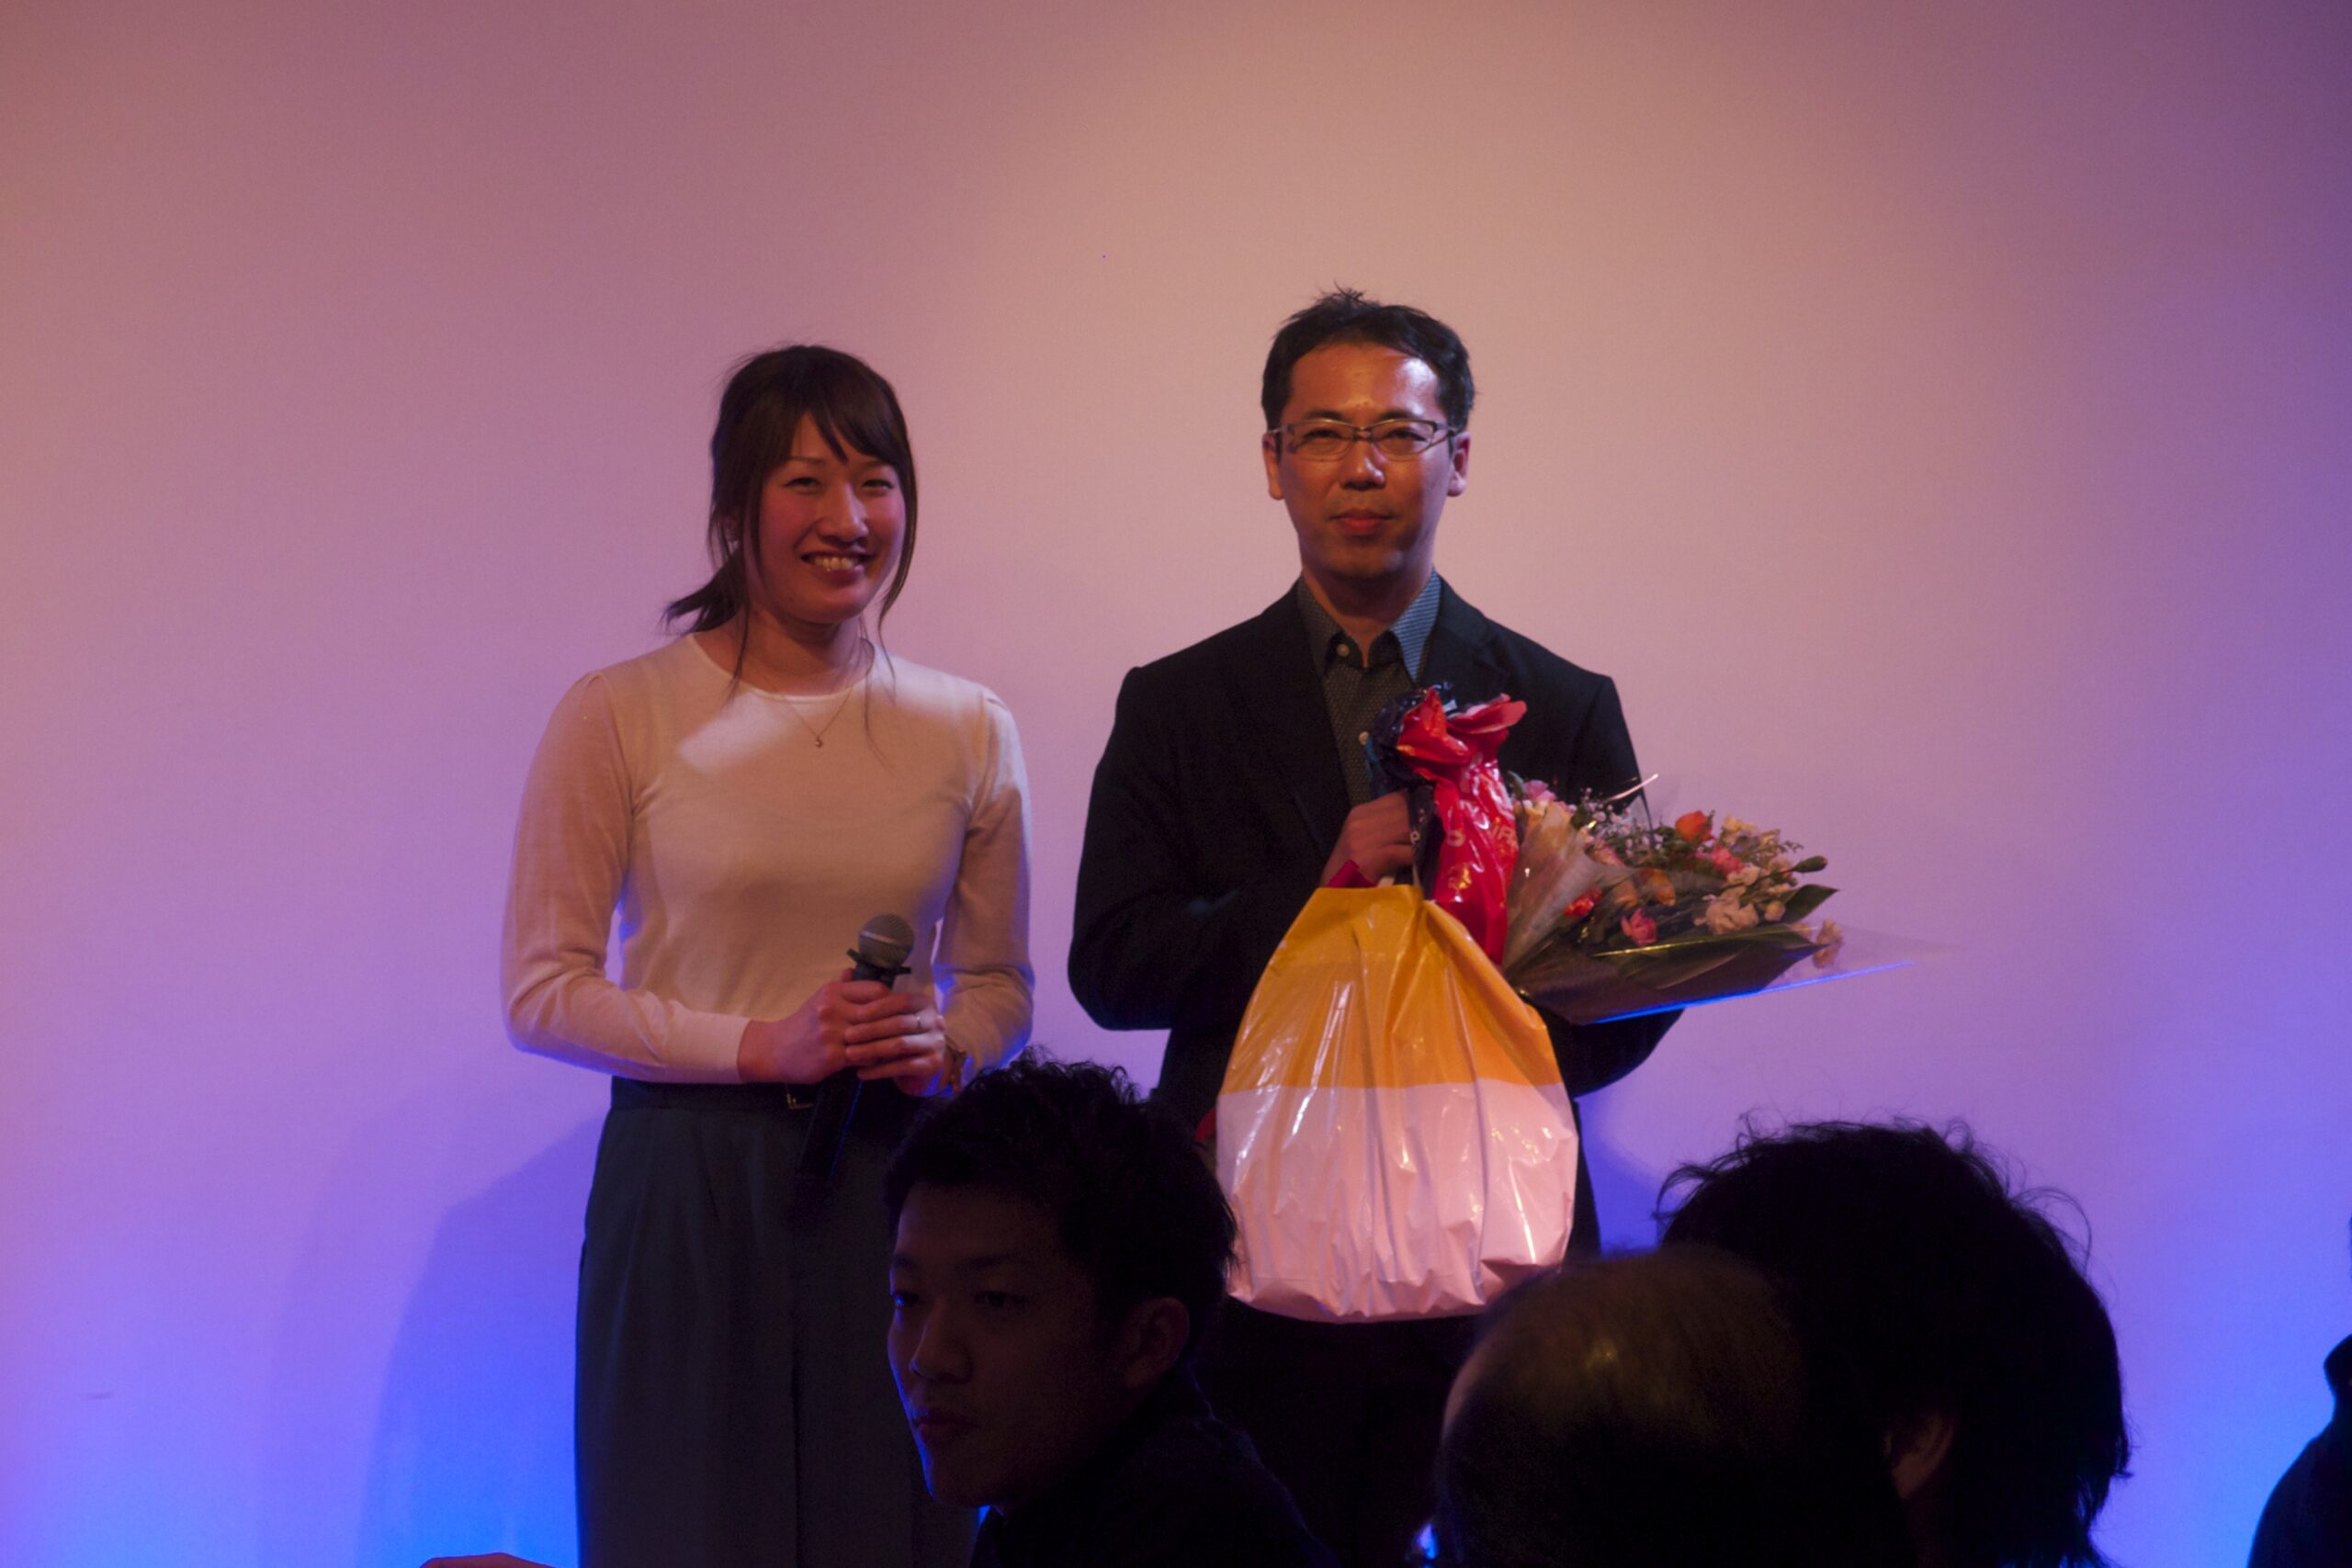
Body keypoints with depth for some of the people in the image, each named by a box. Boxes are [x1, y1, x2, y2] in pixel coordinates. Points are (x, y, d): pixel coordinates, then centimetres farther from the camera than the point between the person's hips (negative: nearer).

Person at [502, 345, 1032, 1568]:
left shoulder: (968, 733, 6)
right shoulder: (619, 719, -3)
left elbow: (1001, 984, 16)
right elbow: (542, 993, -3)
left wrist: (944, 1044, -7)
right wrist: (760, 1046, -14)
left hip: (895, 1191, 3)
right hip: (690, 1192, -2)